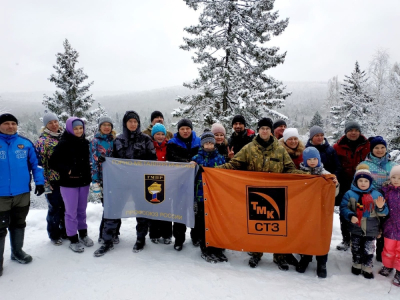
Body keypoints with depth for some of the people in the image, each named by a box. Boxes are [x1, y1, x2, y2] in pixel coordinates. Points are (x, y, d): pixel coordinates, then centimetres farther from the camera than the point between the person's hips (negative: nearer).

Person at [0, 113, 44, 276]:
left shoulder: (26, 143, 2)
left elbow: (35, 163, 8)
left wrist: (39, 181, 0)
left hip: (23, 193, 3)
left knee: (19, 224, 18)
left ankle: (17, 251, 35)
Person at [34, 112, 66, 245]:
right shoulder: (42, 141, -7)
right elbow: (39, 163, -10)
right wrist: (44, 183, -14)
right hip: (53, 180, -5)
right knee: (55, 208, 6)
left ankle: (65, 231, 32)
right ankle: (54, 235, 24)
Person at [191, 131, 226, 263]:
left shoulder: (220, 158, 7)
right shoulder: (197, 158, 3)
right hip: (201, 195, -1)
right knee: (202, 224, 5)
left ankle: (217, 249, 21)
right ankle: (205, 250, 19)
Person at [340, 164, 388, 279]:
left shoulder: (376, 194, -4)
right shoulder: (350, 194, -9)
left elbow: (384, 212, -1)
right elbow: (343, 208, -10)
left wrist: (380, 207, -23)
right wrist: (350, 216, -25)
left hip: (371, 230, 0)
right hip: (355, 229, 0)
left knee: (369, 250, 11)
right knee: (356, 249, 16)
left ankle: (367, 267, 30)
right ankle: (357, 264, 37)